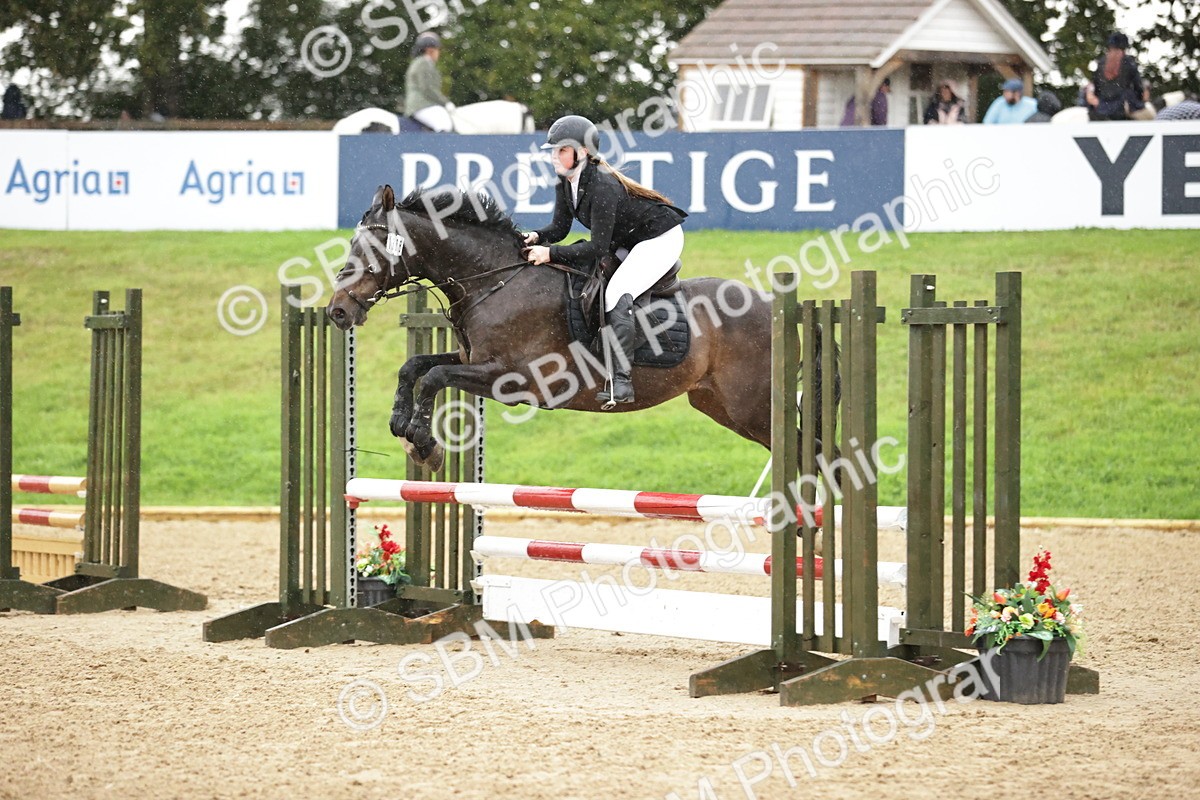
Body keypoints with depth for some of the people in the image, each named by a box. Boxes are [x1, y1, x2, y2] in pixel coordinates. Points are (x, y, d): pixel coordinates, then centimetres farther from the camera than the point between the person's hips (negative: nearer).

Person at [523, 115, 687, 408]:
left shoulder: (602, 186, -31)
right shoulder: (565, 183, -5)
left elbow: (598, 248, -31)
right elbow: (560, 228, 2)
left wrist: (551, 253, -34)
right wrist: (536, 238, -18)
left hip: (661, 240, -10)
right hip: (625, 243, 10)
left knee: (616, 293, -28)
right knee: (568, 269, 6)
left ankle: (620, 381, -33)